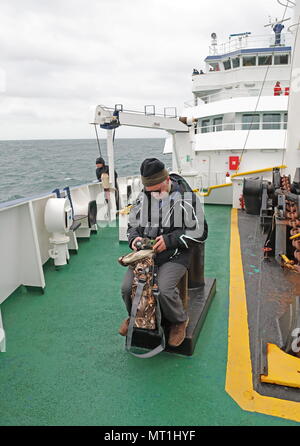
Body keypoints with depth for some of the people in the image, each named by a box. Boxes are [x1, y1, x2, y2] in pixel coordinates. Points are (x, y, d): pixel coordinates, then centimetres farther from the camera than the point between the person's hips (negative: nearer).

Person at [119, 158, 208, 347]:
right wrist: (134, 238, -5)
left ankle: (179, 320, 9)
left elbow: (200, 233, -6)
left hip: (175, 255, -4)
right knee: (127, 287, -13)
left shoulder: (186, 197, -7)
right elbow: (132, 224, 19)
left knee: (164, 290, -26)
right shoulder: (143, 197, 7)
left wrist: (169, 240, -15)